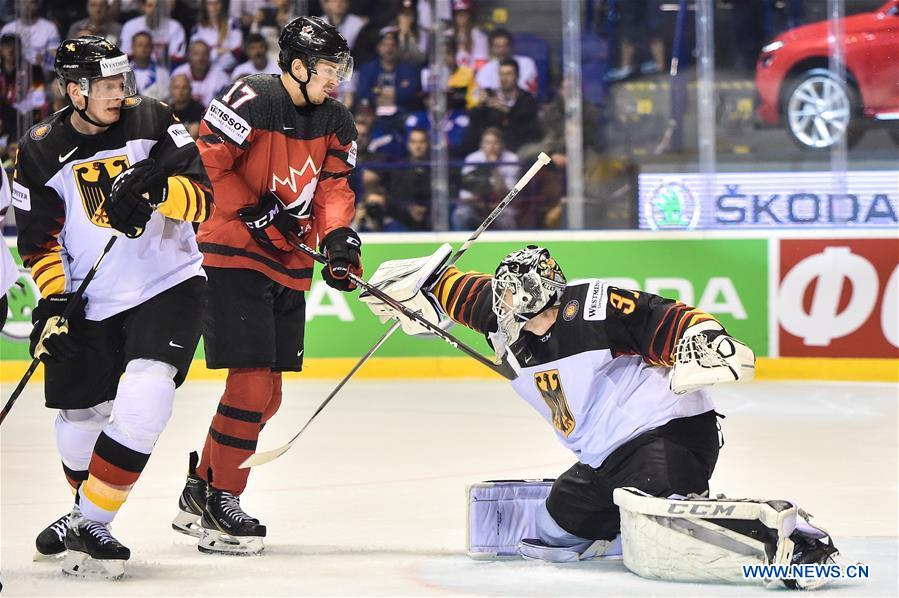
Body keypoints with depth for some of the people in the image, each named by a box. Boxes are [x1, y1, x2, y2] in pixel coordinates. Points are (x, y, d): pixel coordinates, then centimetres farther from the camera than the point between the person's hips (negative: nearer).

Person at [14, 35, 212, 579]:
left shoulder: (153, 122, -5)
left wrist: (158, 187, -29)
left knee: (144, 396, -22)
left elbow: (203, 198, -10)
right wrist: (54, 301, -12)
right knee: (80, 418, 6)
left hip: (168, 284, -2)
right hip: (91, 303, 2)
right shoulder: (40, 153, -2)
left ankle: (90, 522, -13)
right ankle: (86, 511, 36)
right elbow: (39, 240, 1)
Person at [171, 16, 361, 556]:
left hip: (288, 263, 8)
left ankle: (202, 488, 25)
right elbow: (205, 162, -18)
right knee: (251, 381, -14)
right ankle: (221, 505, -4)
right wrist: (254, 212, -20)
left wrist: (339, 237, -11)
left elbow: (334, 186, 8)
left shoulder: (337, 121, 8)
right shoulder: (252, 101, -16)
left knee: (267, 394, 11)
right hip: (231, 253, -8)